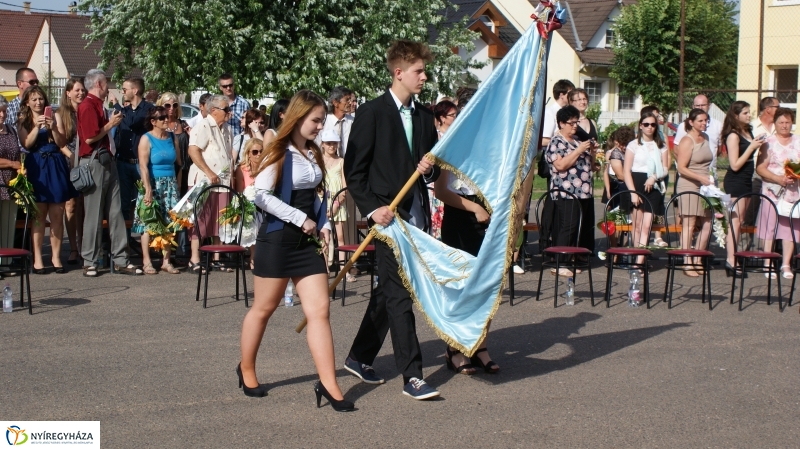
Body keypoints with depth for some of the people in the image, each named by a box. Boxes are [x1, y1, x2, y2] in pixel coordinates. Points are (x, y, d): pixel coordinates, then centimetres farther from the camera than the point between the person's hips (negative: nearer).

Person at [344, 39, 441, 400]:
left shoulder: (424, 117, 13)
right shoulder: (372, 113, -6)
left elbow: (433, 170, 20)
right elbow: (353, 170, -7)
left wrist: (430, 169, -3)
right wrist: (372, 208, -16)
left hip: (417, 216, 7)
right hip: (388, 215, -7)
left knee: (388, 291, 14)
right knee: (398, 295, -7)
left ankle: (359, 357, 28)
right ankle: (412, 376, -6)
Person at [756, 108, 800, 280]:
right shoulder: (769, 142, 1)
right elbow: (760, 168, -5)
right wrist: (779, 178, -16)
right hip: (772, 190, -3)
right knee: (769, 227, -2)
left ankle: (786, 264, 6)